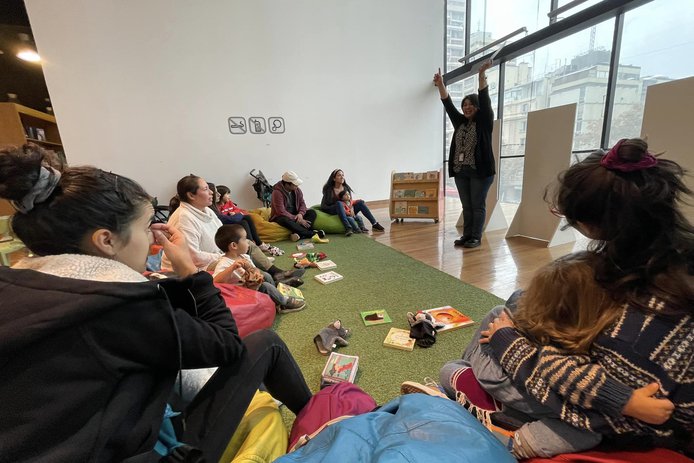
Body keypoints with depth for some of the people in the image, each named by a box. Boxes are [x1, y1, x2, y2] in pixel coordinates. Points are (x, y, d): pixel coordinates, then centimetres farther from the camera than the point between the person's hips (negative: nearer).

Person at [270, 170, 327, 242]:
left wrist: (300, 214, -21)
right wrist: (297, 220, -28)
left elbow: (302, 204, 3)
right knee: (285, 220, -40)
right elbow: (281, 212, -26)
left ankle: (299, 234, -37)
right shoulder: (277, 192, -20)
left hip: (295, 215, 6)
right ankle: (313, 234, -33)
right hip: (281, 217, -6)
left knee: (312, 212, -14)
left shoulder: (297, 190, -2)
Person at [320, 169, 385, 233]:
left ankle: (374, 224, -16)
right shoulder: (329, 190, -7)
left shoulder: (347, 188, 5)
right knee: (339, 203, -35)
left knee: (360, 202, -12)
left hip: (346, 212, 5)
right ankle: (348, 228, -51)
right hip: (333, 212, -5)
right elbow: (323, 206, -10)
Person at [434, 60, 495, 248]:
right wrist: (440, 85, -1)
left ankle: (476, 238, 8)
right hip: (460, 171, 5)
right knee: (466, 206, 10)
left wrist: (481, 74, -18)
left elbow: (484, 99, -10)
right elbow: (448, 104, 9)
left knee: (478, 206, 1)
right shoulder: (460, 122, 14)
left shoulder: (484, 122, 1)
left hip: (480, 171, -5)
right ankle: (466, 236, 17)